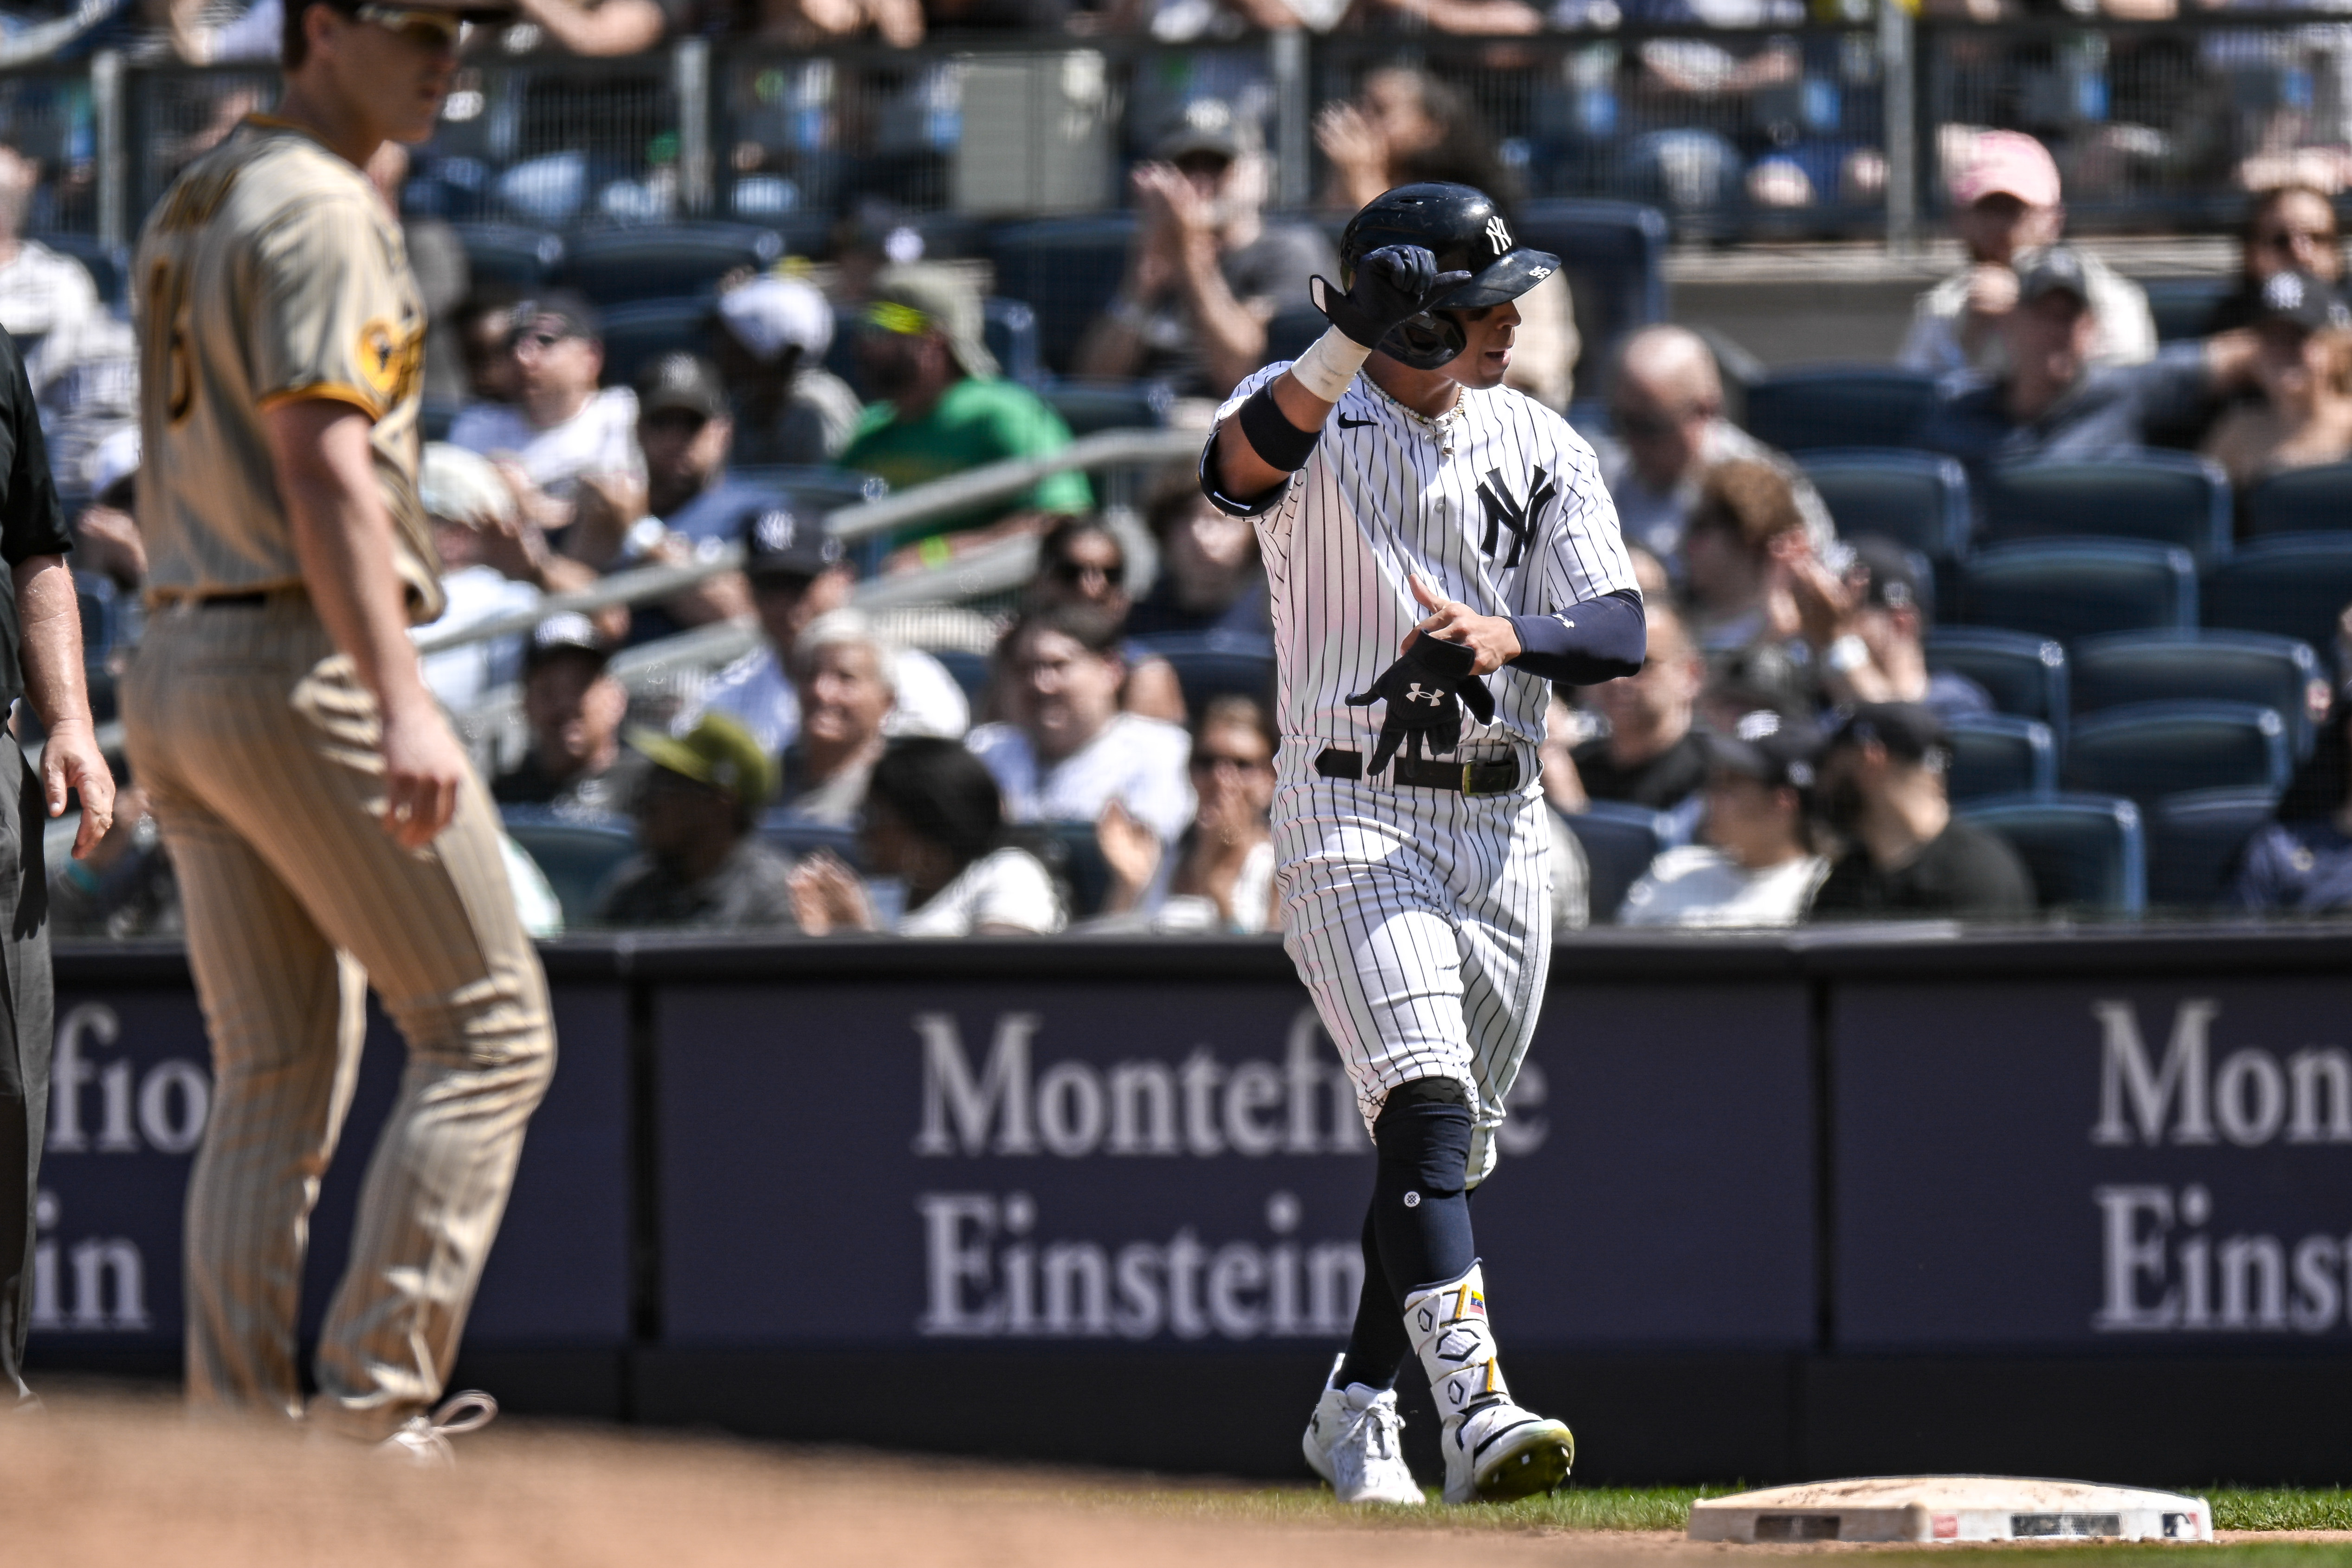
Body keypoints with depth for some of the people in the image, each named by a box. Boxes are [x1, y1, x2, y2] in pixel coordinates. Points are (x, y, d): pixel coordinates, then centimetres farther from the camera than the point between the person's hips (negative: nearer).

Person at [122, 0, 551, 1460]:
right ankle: (379, 1406, -11)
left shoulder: (192, 208, 19)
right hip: (303, 664, -9)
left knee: (277, 1078, 9)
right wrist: (401, 703, -28)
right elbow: (322, 469, -21)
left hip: (175, 666, 9)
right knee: (490, 1029, -4)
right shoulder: (320, 209, -11)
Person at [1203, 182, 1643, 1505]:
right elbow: (1244, 459, -30)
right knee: (1426, 1101, -22)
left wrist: (1510, 635, -21)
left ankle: (1358, 1408, 29)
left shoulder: (1540, 446, 8)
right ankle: (1476, 1407, -34)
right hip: (1352, 823, -5)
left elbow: (1621, 632, 0)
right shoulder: (1313, 418, -5)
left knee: (1449, 1145, 12)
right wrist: (1345, 349, -48)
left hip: (1502, 831, 5)